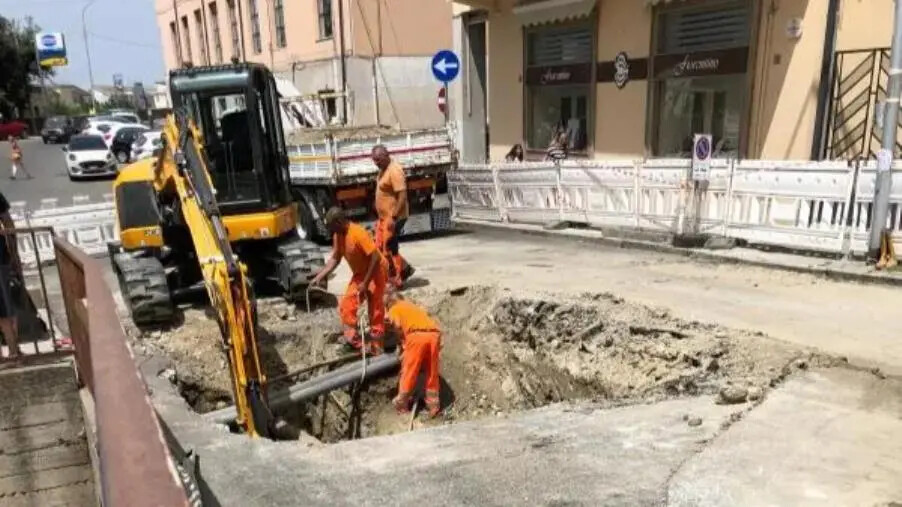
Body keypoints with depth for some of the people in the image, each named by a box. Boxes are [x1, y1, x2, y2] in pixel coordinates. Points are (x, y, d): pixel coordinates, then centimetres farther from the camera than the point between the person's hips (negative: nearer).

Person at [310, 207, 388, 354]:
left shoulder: (358, 233, -29)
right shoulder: (337, 236, -4)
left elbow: (376, 258, -29)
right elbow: (335, 259, 7)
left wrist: (366, 283, -26)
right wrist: (319, 277, -2)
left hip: (376, 270, -8)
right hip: (359, 272, 8)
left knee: (375, 307, -4)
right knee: (346, 305, 3)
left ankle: (376, 343, 6)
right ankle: (353, 339, 12)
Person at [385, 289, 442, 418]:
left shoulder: (393, 310, 19)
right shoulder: (412, 306, 36)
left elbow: (399, 327, 2)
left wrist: (402, 345, 16)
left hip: (417, 334, -5)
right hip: (434, 334, 5)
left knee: (409, 371, 9)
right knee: (432, 372, 17)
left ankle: (401, 403, 23)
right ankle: (433, 405, 24)